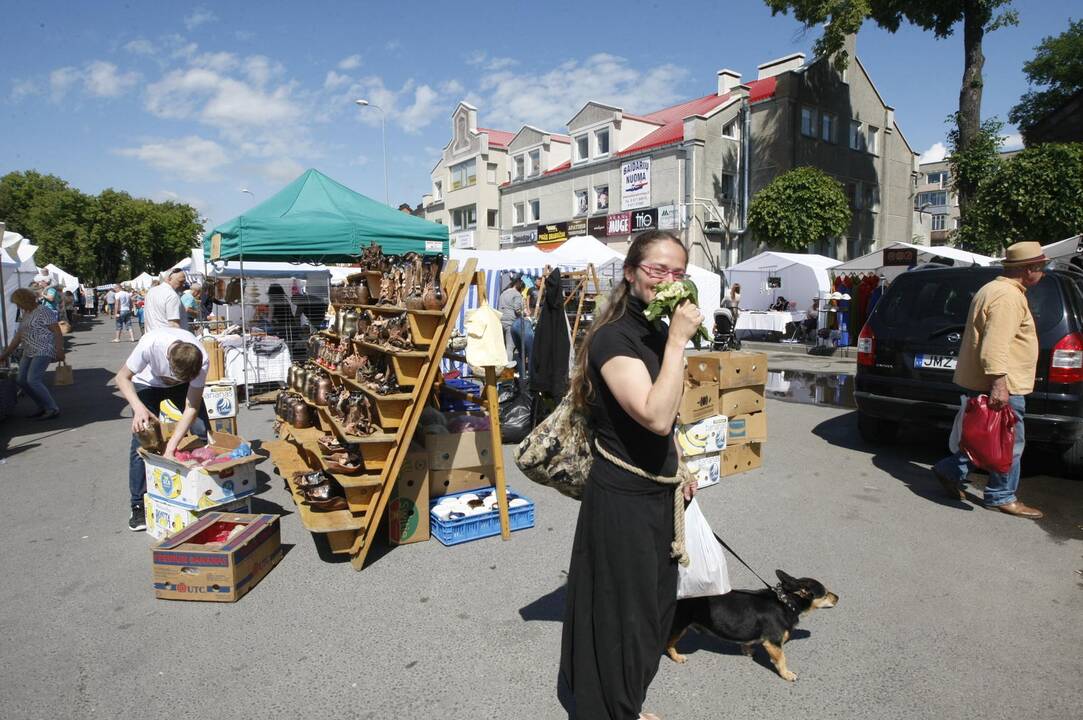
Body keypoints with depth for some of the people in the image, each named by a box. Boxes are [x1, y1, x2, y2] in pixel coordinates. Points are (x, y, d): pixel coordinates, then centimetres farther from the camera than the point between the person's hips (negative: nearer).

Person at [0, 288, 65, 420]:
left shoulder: (43, 312, -10)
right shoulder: (25, 315, 17)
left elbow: (58, 332, -15)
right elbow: (18, 336, 22)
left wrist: (59, 351, -21)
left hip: (43, 351, -9)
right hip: (29, 352, 10)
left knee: (33, 380, -17)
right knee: (21, 380, 5)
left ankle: (53, 409, -9)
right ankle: (43, 408, 14)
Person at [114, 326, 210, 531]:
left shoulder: (201, 360, -37)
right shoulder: (150, 343, -41)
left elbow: (192, 407, -30)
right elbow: (122, 377, -25)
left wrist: (171, 447, -36)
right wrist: (139, 408, -42)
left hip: (181, 385, 1)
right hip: (148, 383, -1)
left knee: (203, 433, -12)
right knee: (142, 439, -13)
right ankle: (138, 506, 0)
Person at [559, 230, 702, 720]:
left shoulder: (660, 331, 6)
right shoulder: (613, 337, -21)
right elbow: (655, 417, -33)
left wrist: (680, 470, 19)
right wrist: (678, 342, -29)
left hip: (658, 493, 9)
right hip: (622, 499, -9)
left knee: (656, 604, 22)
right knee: (622, 615, 8)